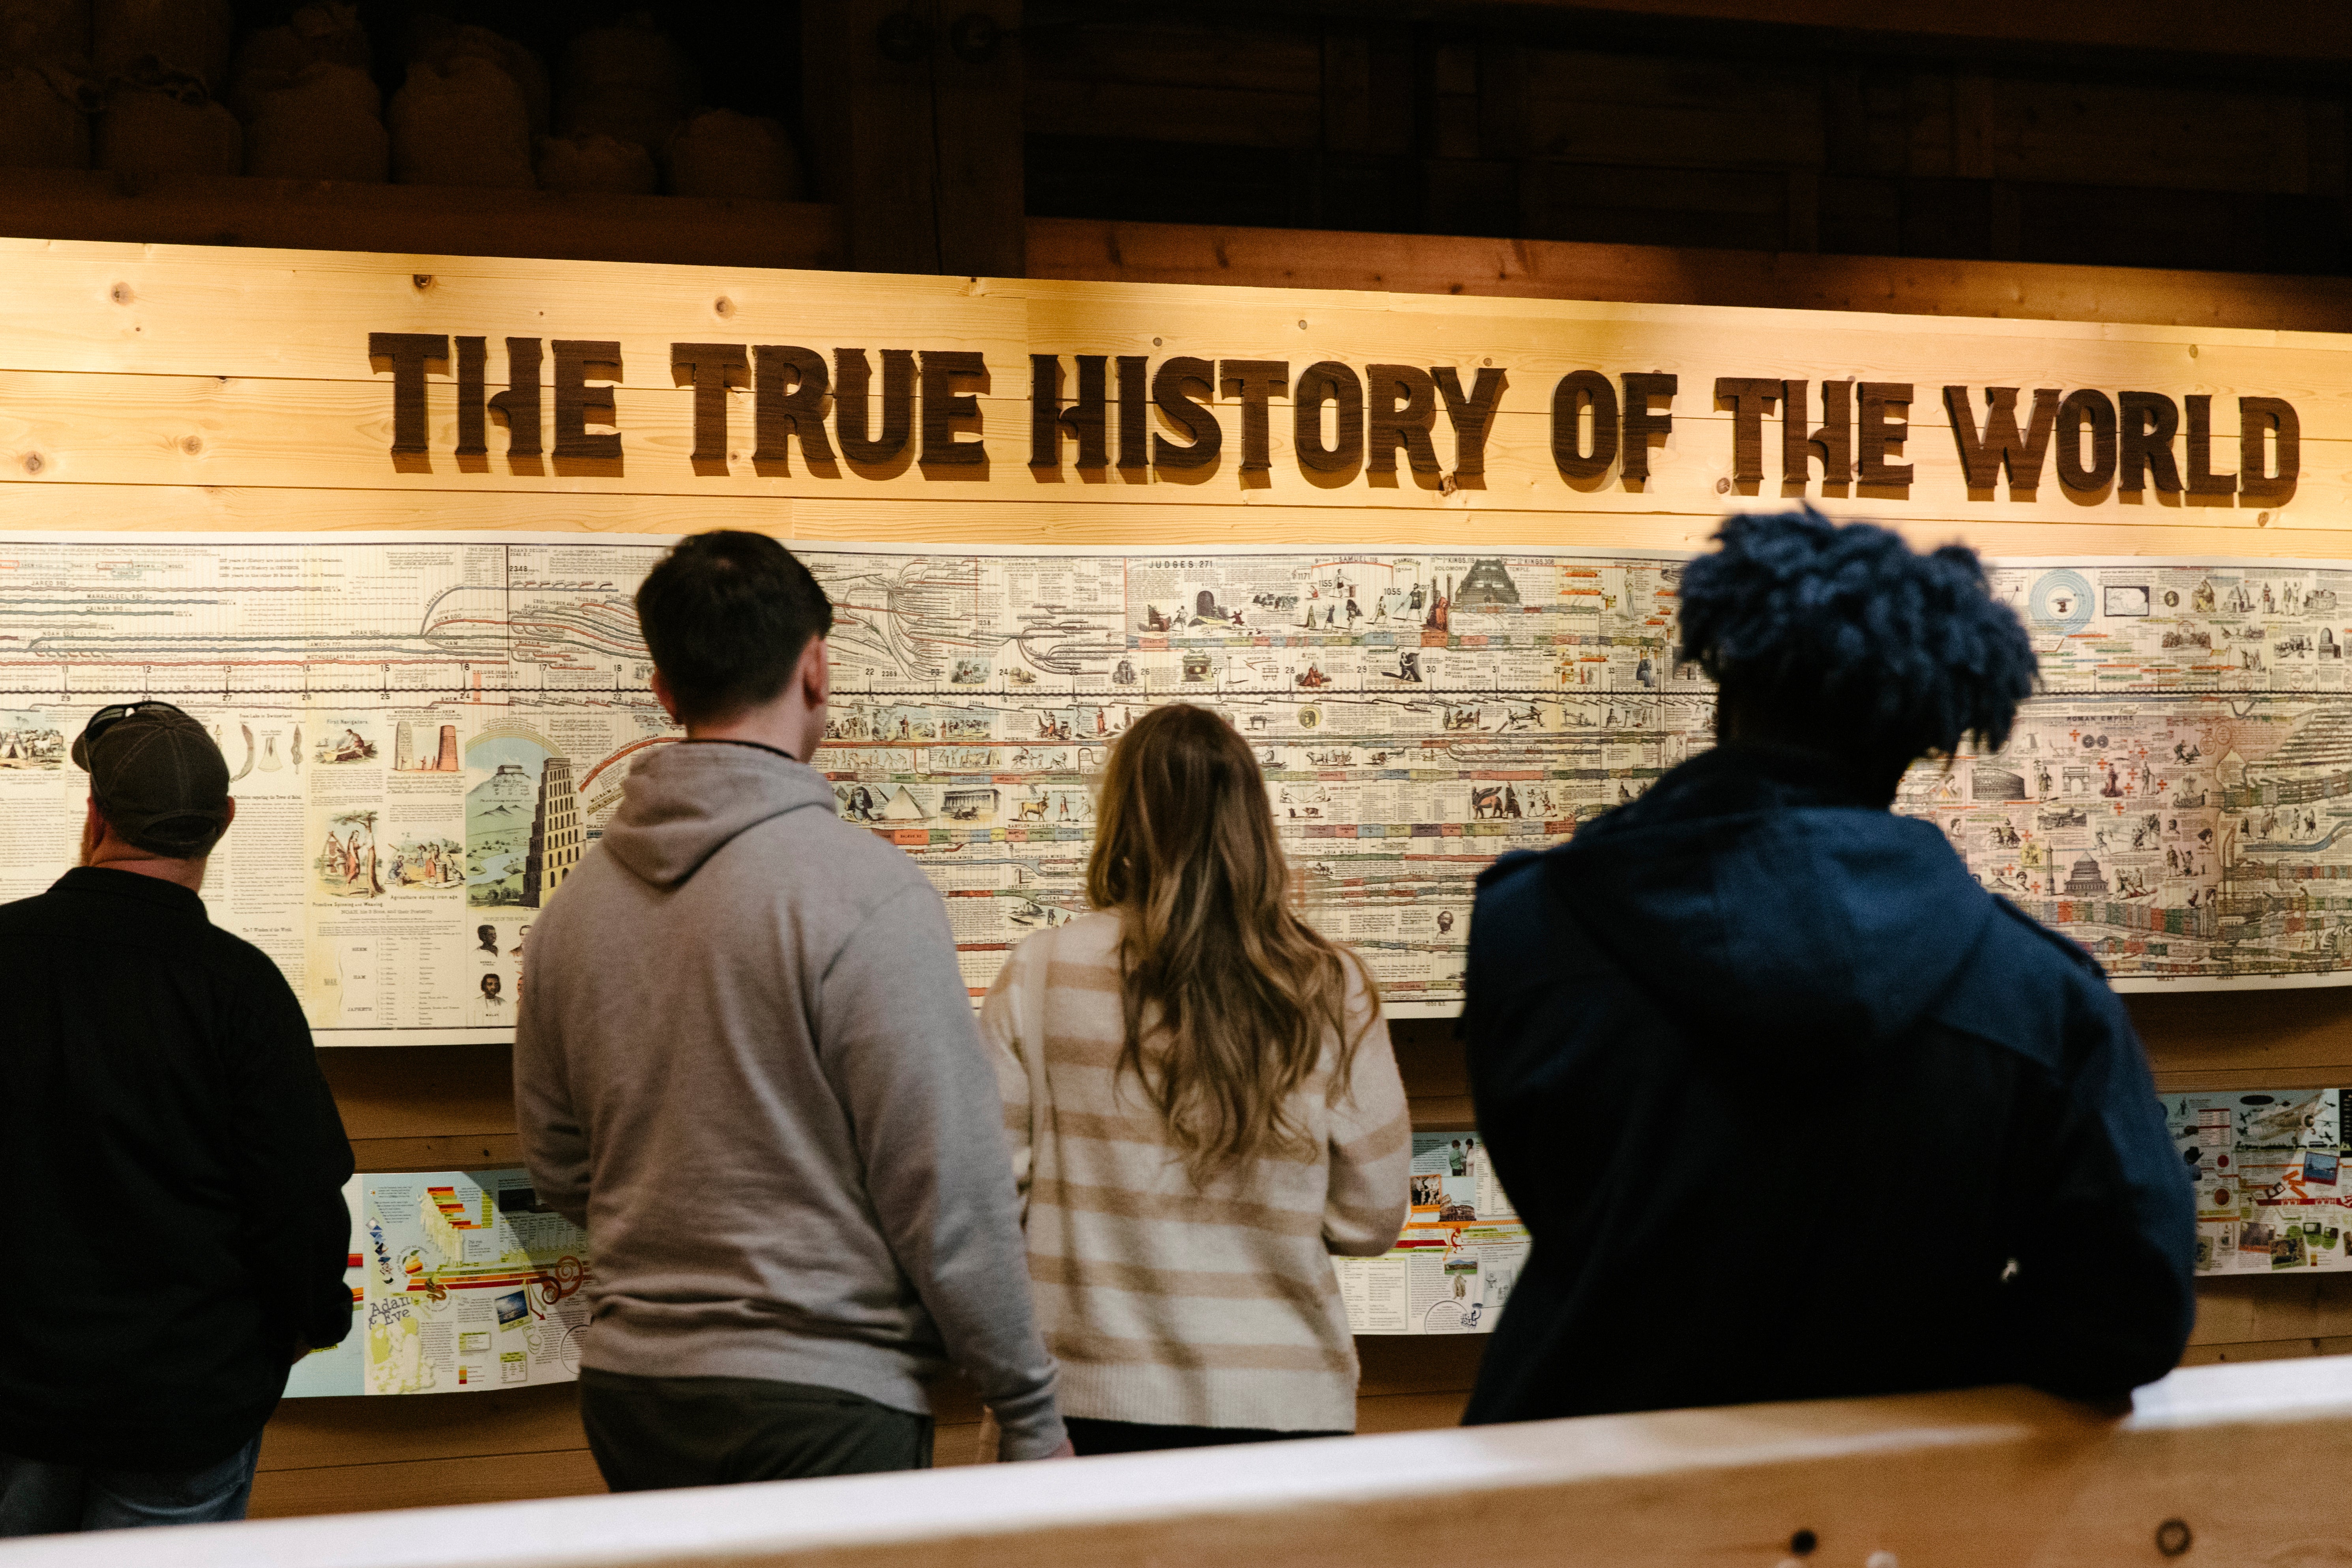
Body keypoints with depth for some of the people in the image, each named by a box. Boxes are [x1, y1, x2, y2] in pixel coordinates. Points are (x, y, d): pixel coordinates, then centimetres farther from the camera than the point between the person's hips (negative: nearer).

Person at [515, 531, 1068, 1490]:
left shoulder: (578, 898, 5)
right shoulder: (863, 890, -15)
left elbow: (557, 1168, 14)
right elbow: (949, 1185, -15)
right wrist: (1030, 1412, -5)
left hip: (628, 1381, 7)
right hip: (822, 1395, -6)